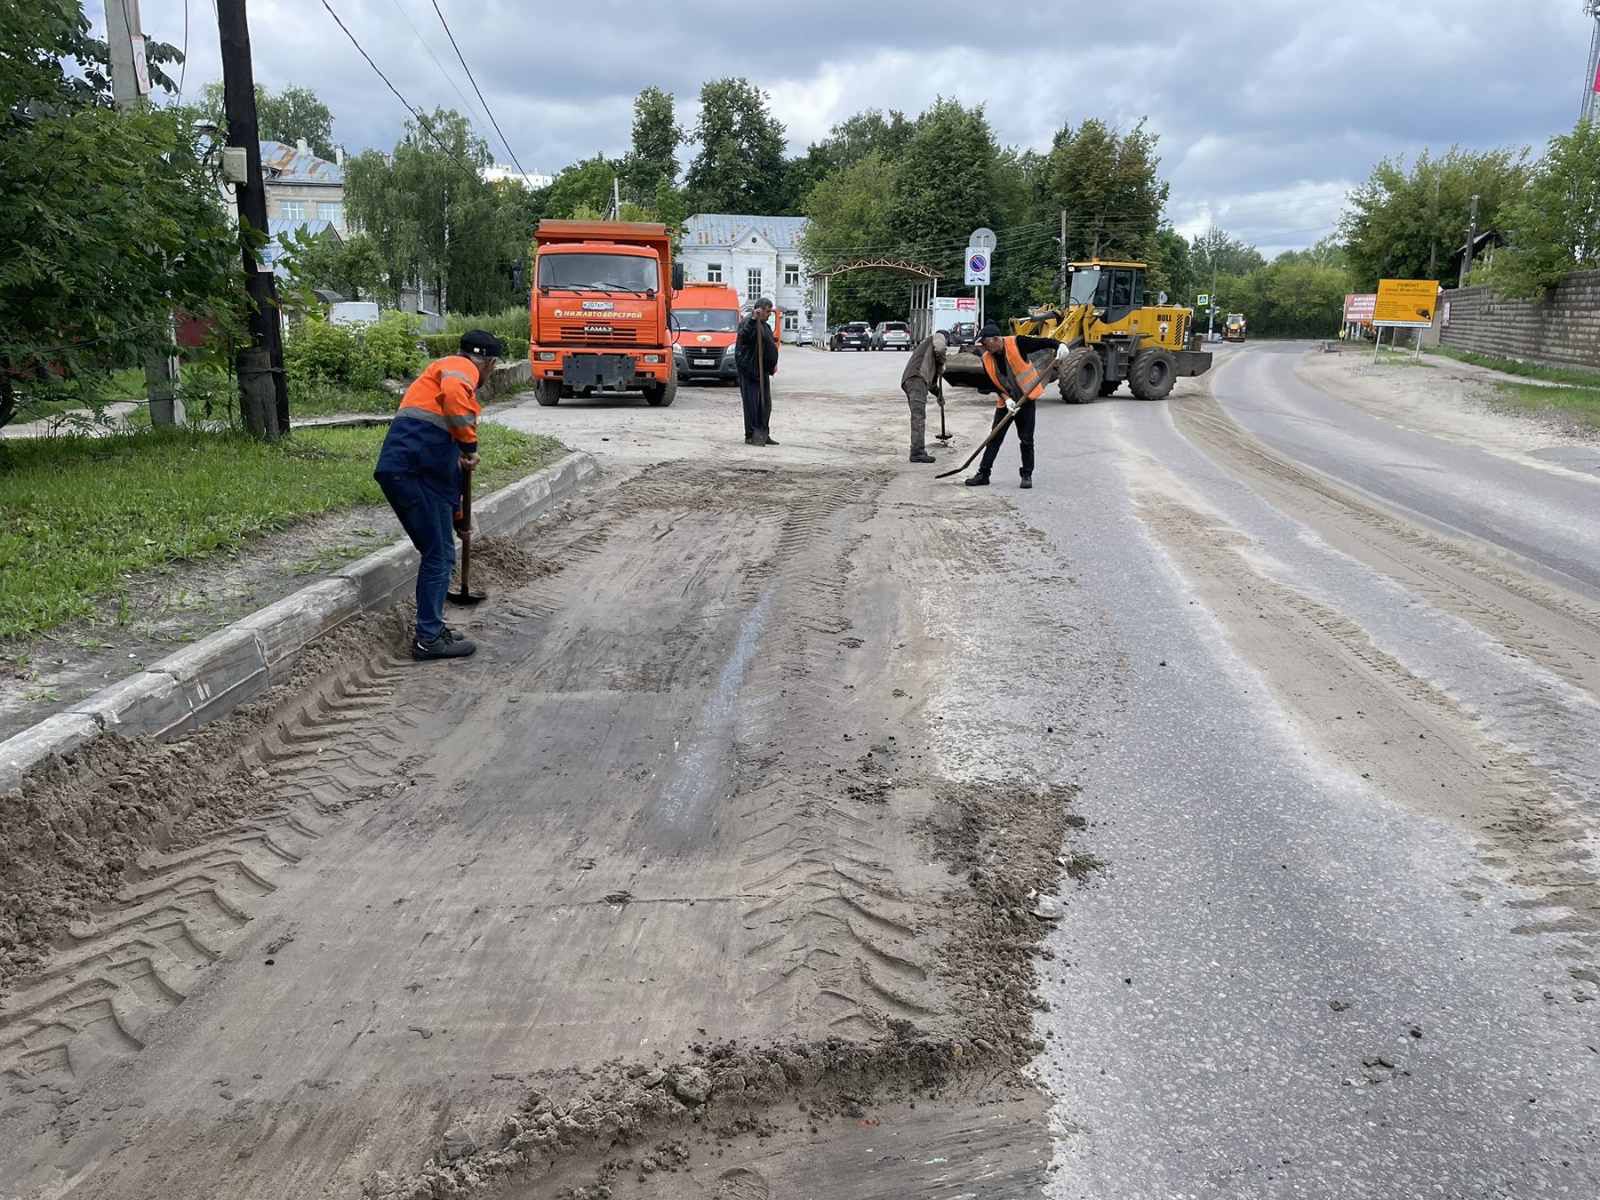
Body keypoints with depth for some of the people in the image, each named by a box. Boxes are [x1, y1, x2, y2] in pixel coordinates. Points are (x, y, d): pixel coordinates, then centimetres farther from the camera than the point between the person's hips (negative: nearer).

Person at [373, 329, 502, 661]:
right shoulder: (461, 367, 3)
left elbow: (445, 449, 39)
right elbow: (454, 395, -25)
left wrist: (454, 509, 44)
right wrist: (470, 446, -14)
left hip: (403, 469, 9)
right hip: (416, 469, -9)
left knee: (439, 553, 17)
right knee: (439, 555, -3)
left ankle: (432, 627, 25)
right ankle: (429, 639, 2)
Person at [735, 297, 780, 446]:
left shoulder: (765, 326, 19)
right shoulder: (748, 322, -9)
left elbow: (770, 346, 28)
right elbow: (743, 337, -28)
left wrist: (773, 364, 20)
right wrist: (753, 320, -34)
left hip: (762, 370, 9)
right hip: (749, 369, -9)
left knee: (765, 403, 11)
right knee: (751, 403, -7)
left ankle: (764, 434, 20)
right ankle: (750, 435, -2)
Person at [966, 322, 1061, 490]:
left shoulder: (1016, 344, -15)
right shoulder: (987, 359, -2)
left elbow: (1042, 342, -15)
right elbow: (993, 384, -2)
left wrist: (1058, 345, -33)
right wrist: (1006, 398, -15)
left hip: (1025, 399, -4)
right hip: (1005, 402, 4)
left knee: (1026, 439, 1)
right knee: (994, 438, 4)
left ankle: (1027, 475, 13)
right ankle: (983, 474, 9)